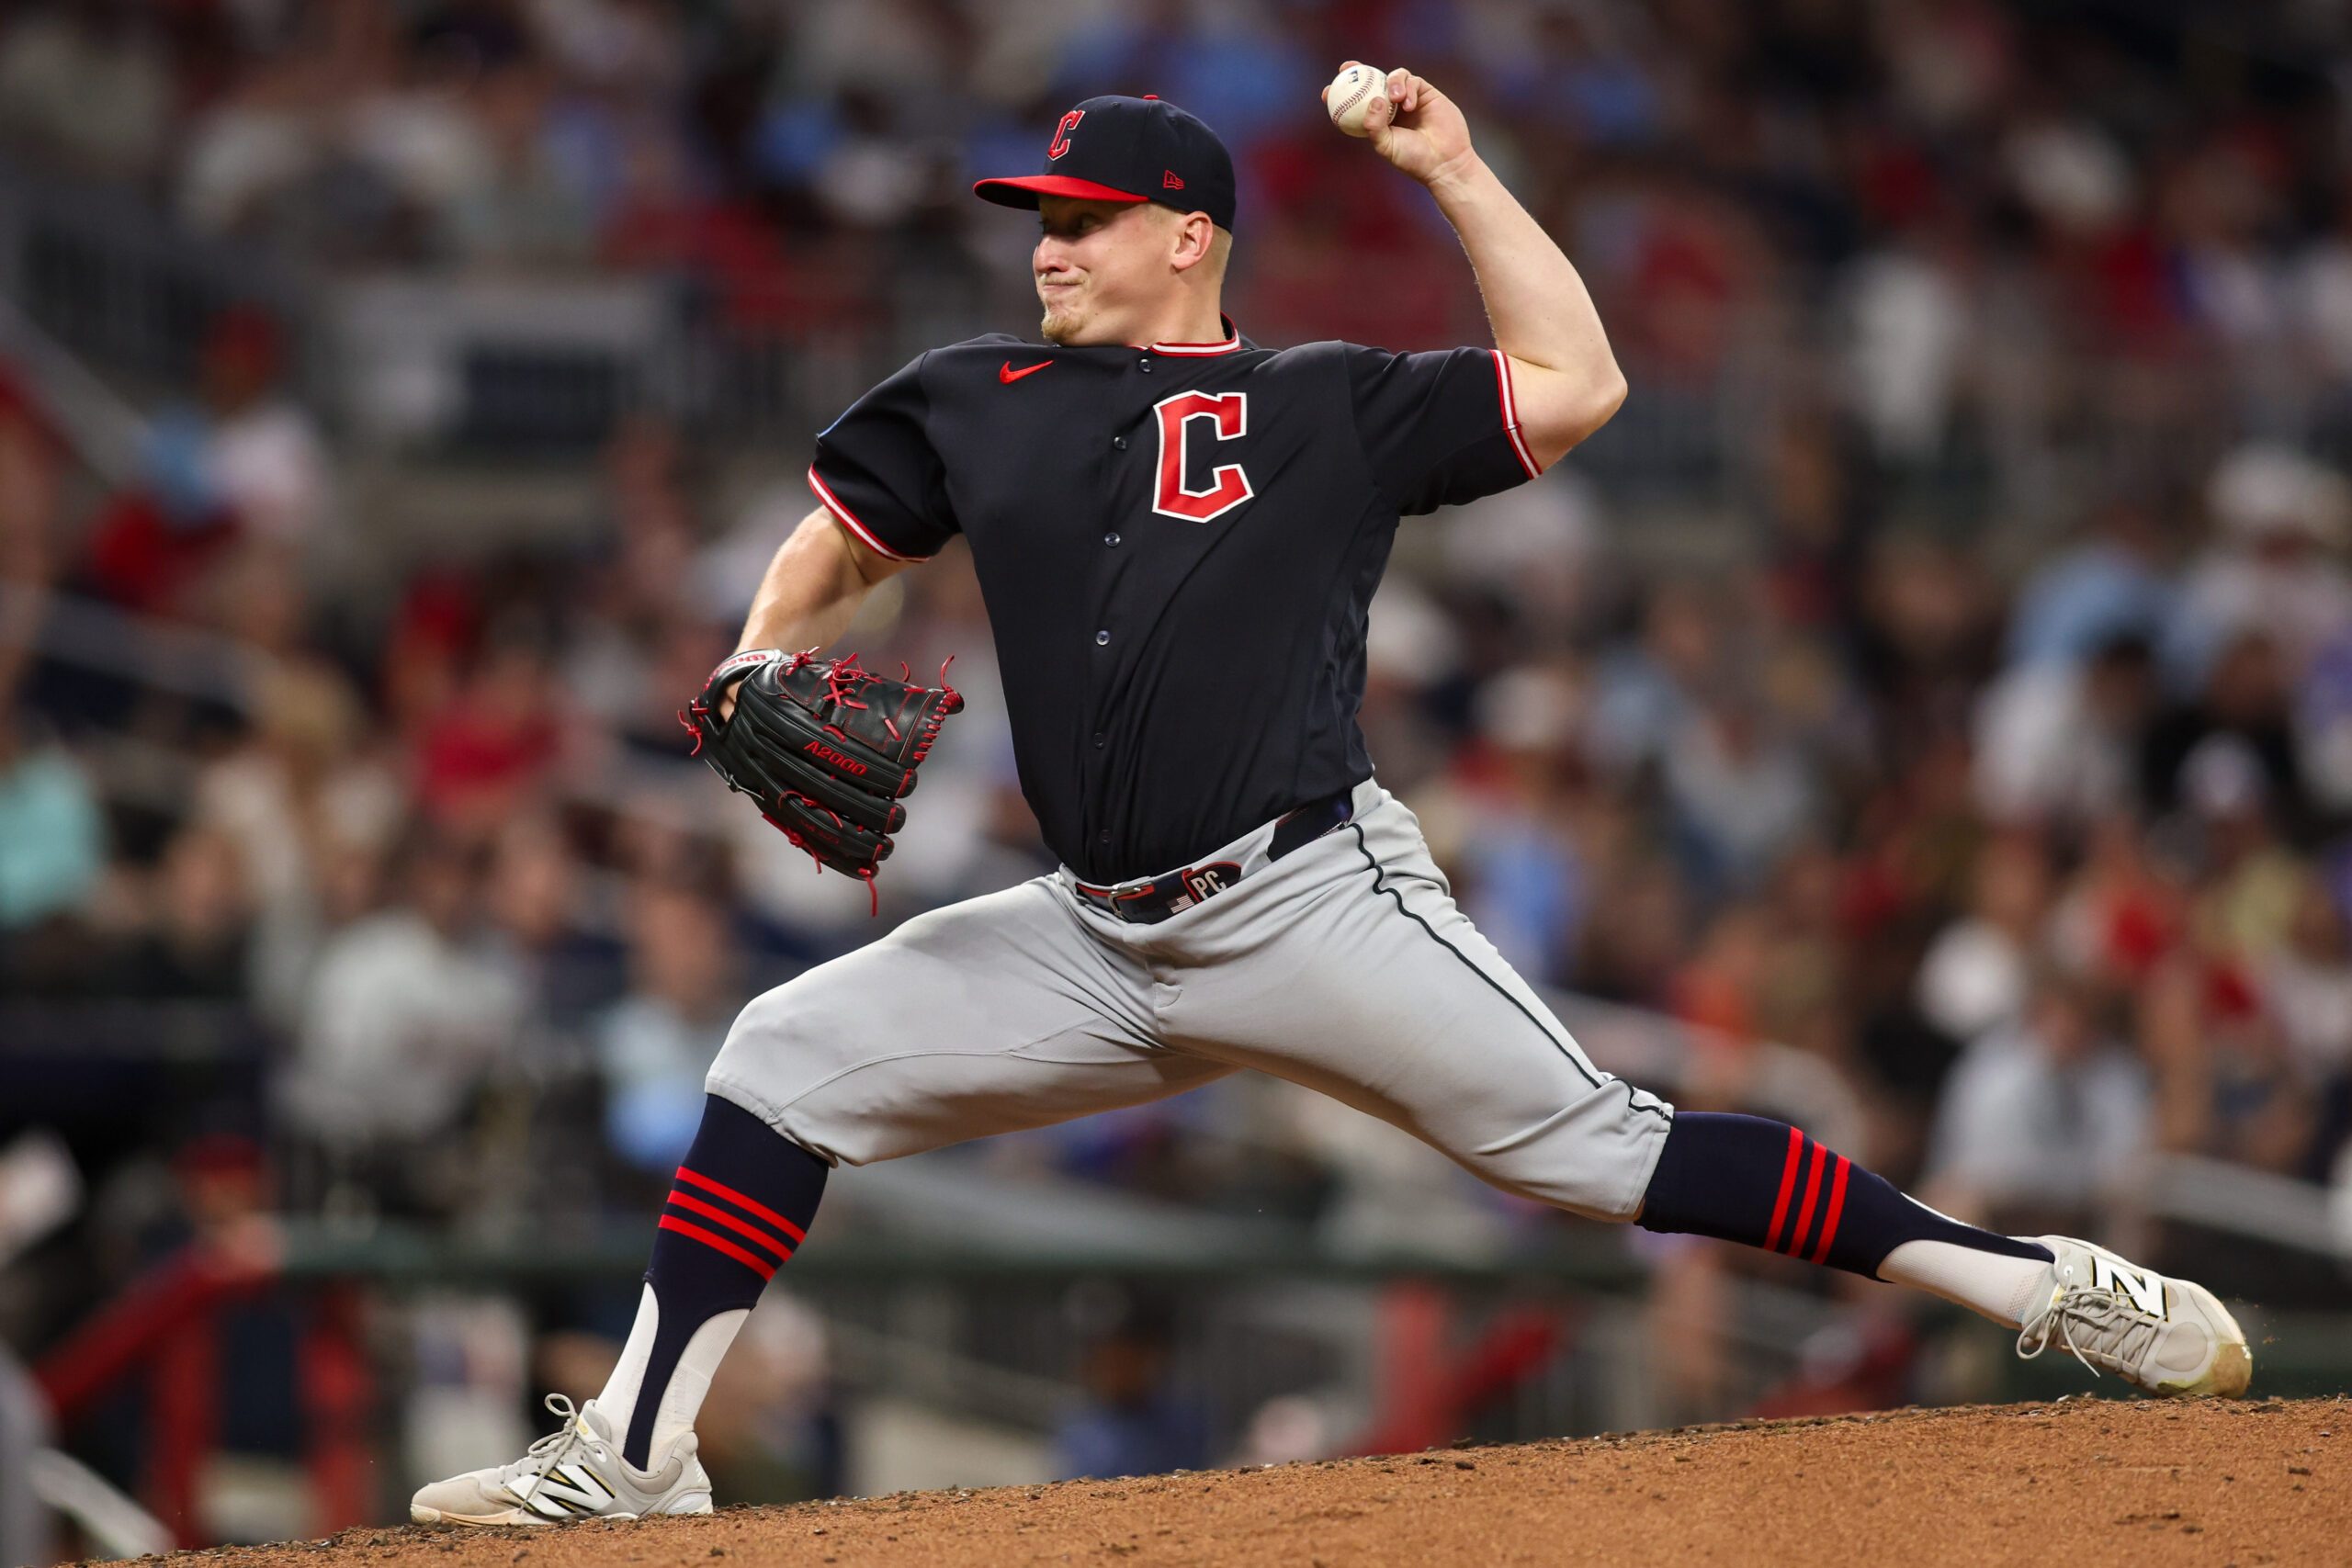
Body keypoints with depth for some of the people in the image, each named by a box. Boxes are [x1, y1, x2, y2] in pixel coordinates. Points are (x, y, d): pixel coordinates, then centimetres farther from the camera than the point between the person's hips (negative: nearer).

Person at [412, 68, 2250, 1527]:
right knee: (787, 1058, 1)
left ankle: (2038, 1282, -12)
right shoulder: (981, 403, 15)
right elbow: (835, 547, 26)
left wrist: (1456, 171, -1)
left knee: (1594, 1147, -14)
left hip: (1311, 907, -5)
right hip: (1099, 939, 5)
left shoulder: (1328, 409, 3)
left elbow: (1576, 389, -3)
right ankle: (636, 1452, 6)